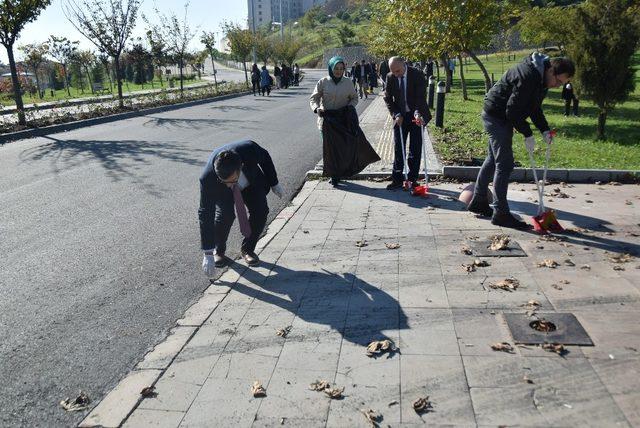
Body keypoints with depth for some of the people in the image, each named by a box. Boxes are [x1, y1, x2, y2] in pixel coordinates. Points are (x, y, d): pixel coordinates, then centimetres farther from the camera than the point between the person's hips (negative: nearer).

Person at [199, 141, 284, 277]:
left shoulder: (250, 149, -40)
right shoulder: (207, 178, -41)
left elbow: (265, 158, -14)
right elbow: (205, 215, -37)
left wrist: (274, 184, -1)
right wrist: (208, 254, -36)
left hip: (252, 182, 2)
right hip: (221, 191, -2)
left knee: (260, 211, -19)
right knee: (225, 214, -27)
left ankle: (247, 249, 4)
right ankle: (218, 250, 0)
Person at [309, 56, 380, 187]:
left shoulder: (347, 82, 4)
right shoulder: (323, 82, -1)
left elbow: (354, 98, 16)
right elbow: (313, 98, 1)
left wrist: (350, 107, -5)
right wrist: (316, 108, -19)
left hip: (344, 119, 1)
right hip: (327, 119, -1)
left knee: (345, 145, -5)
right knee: (331, 147, 1)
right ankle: (334, 176, 12)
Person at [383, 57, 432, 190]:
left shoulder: (417, 75, -13)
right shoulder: (390, 77, -4)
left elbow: (421, 97, -18)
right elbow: (388, 98, 0)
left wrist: (418, 114, -32)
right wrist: (396, 115, -11)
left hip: (416, 116, -2)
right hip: (400, 117, 3)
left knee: (415, 149, 1)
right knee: (398, 148, 2)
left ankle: (413, 179, 10)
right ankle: (397, 180, 8)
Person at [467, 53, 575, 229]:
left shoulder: (541, 78, 6)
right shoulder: (528, 76, -26)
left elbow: (534, 107, 14)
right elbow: (513, 110, -26)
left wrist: (545, 129, 1)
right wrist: (528, 134, -18)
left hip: (502, 117, 11)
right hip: (496, 115, -11)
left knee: (493, 159, 16)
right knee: (504, 164, -11)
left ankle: (478, 201, 28)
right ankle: (501, 213, -6)